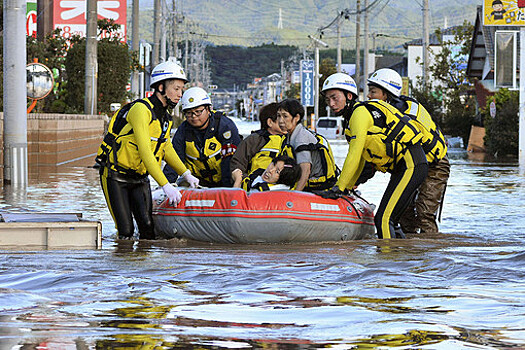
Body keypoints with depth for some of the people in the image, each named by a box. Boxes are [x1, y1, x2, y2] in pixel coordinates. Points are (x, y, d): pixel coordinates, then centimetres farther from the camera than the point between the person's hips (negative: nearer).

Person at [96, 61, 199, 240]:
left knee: (148, 228, -8)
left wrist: (186, 174, 8)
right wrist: (166, 186, -34)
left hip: (140, 178, 7)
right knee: (126, 232, -9)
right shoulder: (141, 109, -22)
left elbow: (166, 149, 20)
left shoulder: (165, 117, 6)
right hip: (115, 176, -7)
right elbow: (144, 151, -30)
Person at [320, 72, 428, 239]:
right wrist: (347, 187, 25)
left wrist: (338, 188, -13)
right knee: (385, 221, 12)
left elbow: (354, 155, -16)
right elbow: (360, 160, 26)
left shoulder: (360, 113, -11)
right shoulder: (352, 117, 20)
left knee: (383, 220, -16)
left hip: (410, 165, -10)